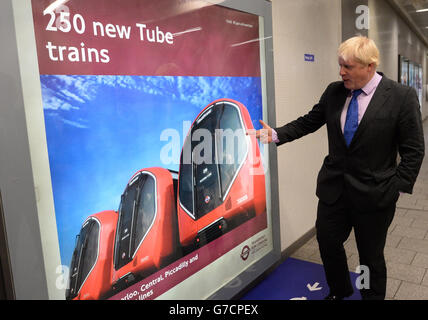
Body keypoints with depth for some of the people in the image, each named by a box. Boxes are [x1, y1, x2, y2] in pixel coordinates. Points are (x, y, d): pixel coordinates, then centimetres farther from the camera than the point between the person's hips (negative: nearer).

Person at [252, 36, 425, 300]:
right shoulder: (334, 91, 1)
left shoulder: (402, 97, -11)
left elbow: (414, 150, -7)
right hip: (334, 187, 4)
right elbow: (308, 122, 6)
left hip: (374, 193, -4)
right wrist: (276, 135, -7)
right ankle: (339, 291, 45)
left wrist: (398, 187, -12)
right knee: (328, 241, 17)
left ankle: (373, 296, 42)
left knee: (371, 256, 13)